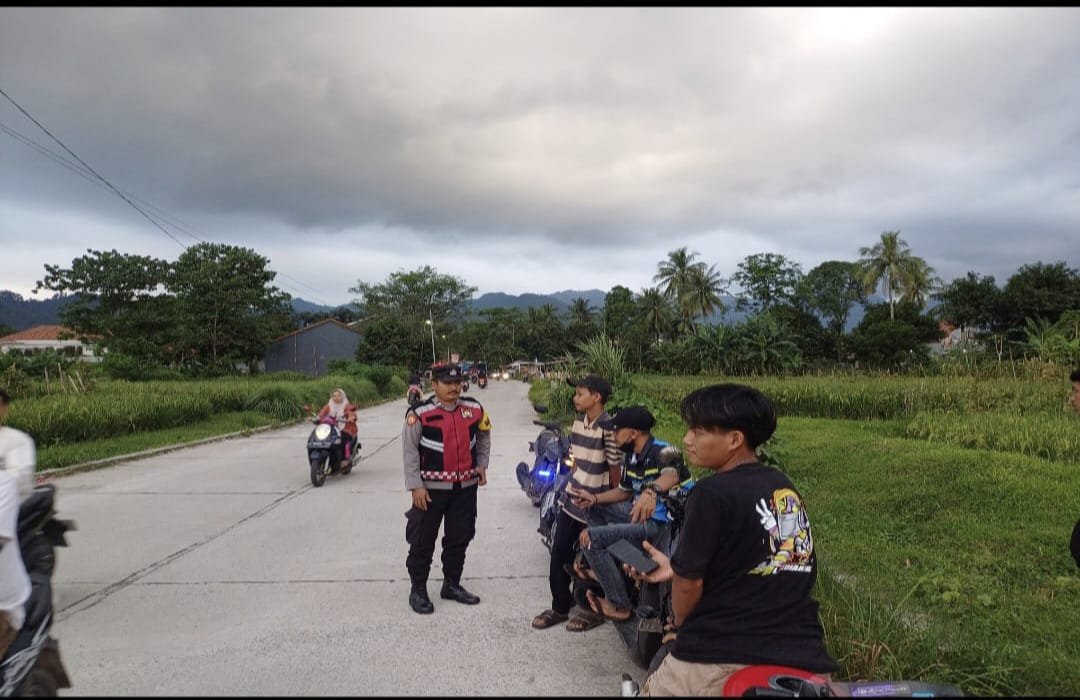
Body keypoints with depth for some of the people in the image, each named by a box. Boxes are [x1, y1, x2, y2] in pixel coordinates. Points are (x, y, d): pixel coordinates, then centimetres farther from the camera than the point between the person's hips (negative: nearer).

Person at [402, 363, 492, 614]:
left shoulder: (474, 409, 1)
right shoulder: (420, 414, -13)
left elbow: (483, 436, 19)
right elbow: (410, 451, -9)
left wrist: (482, 464, 10)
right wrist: (415, 486, -12)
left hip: (466, 487, 4)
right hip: (431, 488, -4)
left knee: (460, 538, 14)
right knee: (423, 541, 3)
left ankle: (452, 585, 31)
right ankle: (418, 590, 18)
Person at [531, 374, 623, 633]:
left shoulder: (608, 428, -20)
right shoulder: (578, 422, 5)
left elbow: (615, 469, -14)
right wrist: (573, 485, 8)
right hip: (571, 500, 7)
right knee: (559, 553, 11)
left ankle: (595, 610, 28)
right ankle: (560, 607, 27)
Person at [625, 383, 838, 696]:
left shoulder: (712, 493, -17)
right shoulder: (784, 486, 6)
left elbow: (689, 583, -11)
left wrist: (680, 625, 9)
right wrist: (677, 568, 22)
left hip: (723, 661, -6)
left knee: (655, 688, 15)